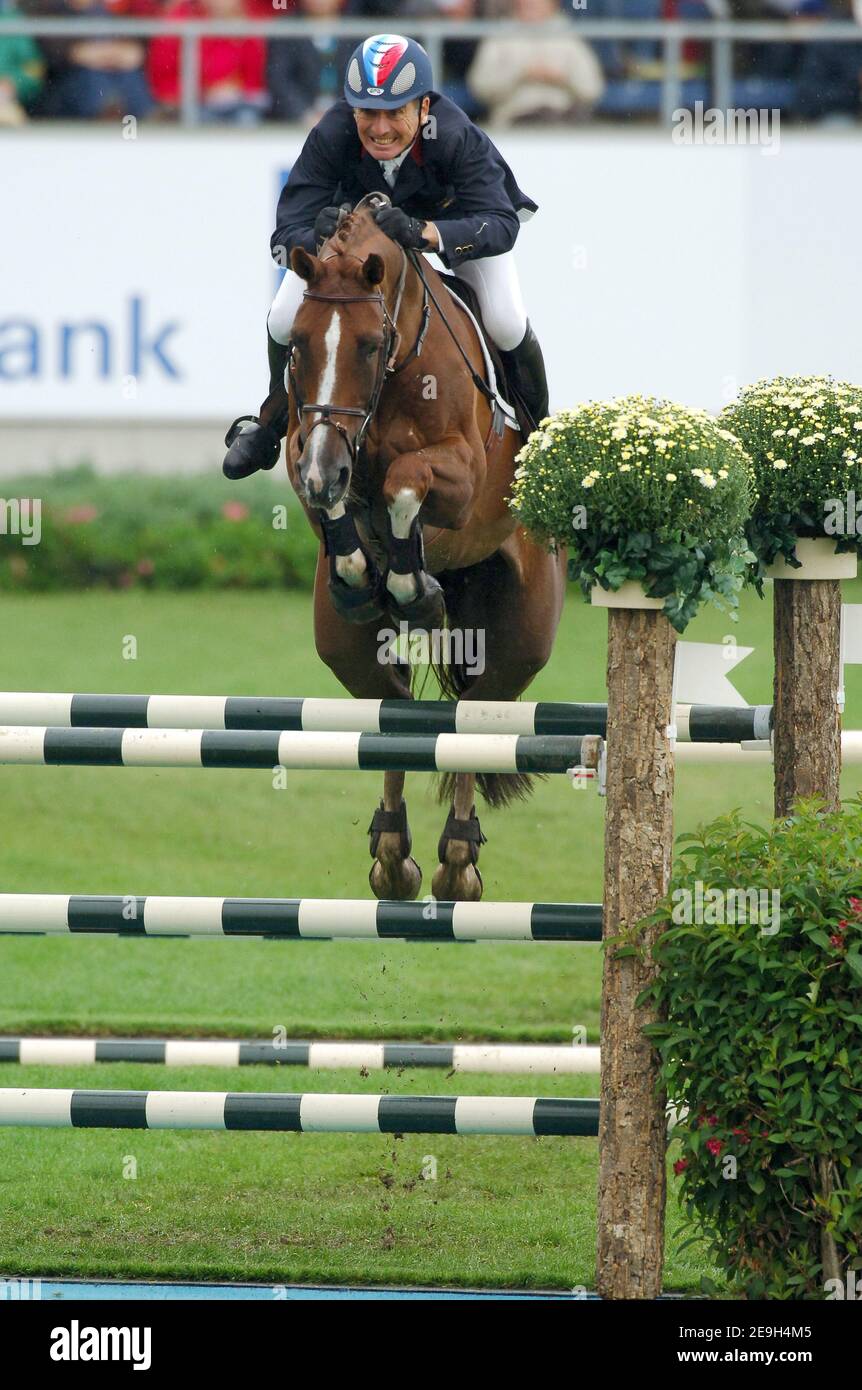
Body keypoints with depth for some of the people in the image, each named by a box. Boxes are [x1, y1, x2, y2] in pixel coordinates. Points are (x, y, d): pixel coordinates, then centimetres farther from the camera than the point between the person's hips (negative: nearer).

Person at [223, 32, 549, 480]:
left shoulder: (457, 137, -42)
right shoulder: (330, 137, -38)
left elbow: (500, 224, -48)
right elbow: (287, 232, -37)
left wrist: (422, 233, -65)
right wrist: (319, 236, -62)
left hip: (458, 213, -2)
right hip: (356, 210, 2)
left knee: (506, 325, -20)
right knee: (286, 321, -8)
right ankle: (270, 425, 24)